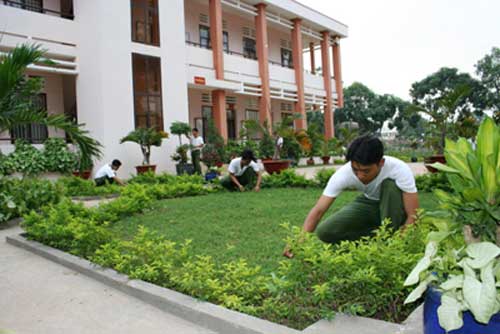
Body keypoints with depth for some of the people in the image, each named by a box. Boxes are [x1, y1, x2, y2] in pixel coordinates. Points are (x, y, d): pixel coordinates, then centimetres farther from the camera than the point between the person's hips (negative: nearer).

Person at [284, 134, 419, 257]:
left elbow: (413, 216, -30)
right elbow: (318, 210, -30)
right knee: (325, 232, -19)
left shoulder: (399, 169, -33)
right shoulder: (344, 174, -28)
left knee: (390, 183, -35)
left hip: (396, 209, -1)